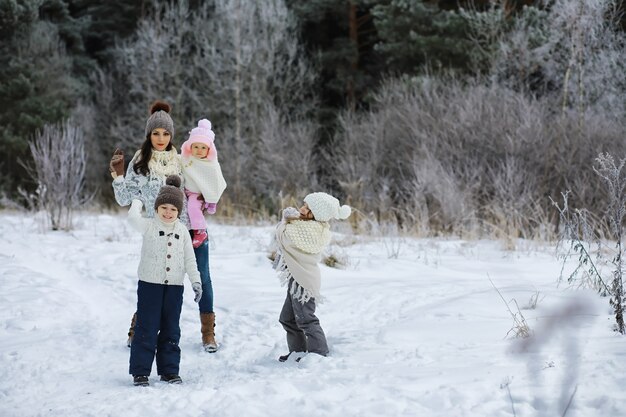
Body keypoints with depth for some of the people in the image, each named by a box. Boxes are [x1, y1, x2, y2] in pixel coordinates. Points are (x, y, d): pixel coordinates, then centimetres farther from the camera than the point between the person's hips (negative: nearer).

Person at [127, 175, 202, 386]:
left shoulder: (182, 231, 7)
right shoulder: (148, 226, -3)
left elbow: (190, 259, 7)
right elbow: (133, 217, -24)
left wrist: (196, 281, -2)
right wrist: (137, 202, -3)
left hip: (174, 286, 3)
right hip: (150, 284, -3)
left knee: (171, 330, 9)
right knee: (146, 329, -2)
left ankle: (169, 370, 18)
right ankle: (140, 371, 3)